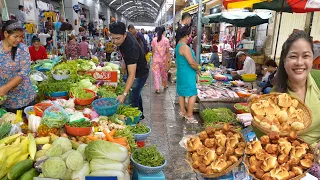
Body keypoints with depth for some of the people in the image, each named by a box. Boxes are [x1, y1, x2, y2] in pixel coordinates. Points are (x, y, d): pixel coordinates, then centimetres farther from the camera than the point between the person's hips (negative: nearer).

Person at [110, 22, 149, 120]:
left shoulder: (131, 47, -39)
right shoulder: (125, 35, -13)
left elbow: (132, 74, -44)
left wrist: (124, 94, -51)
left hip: (139, 74, -9)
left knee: (132, 101, -9)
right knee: (136, 94, 24)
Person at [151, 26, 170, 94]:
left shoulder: (154, 39, -2)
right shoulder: (166, 40, -7)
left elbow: (153, 50, 2)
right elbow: (167, 51, -6)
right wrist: (168, 59, 4)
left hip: (155, 58, 1)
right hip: (163, 59, 0)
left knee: (156, 73, 4)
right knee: (164, 72, 17)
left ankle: (157, 88, 1)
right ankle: (165, 85, 35)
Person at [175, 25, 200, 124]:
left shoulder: (179, 45, 10)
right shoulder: (185, 47, -22)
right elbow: (192, 62, -25)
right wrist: (198, 70, -7)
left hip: (181, 73, 11)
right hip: (188, 74, -11)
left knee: (182, 92, 17)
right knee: (193, 94, -3)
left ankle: (182, 111, 29)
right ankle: (189, 116, 1)